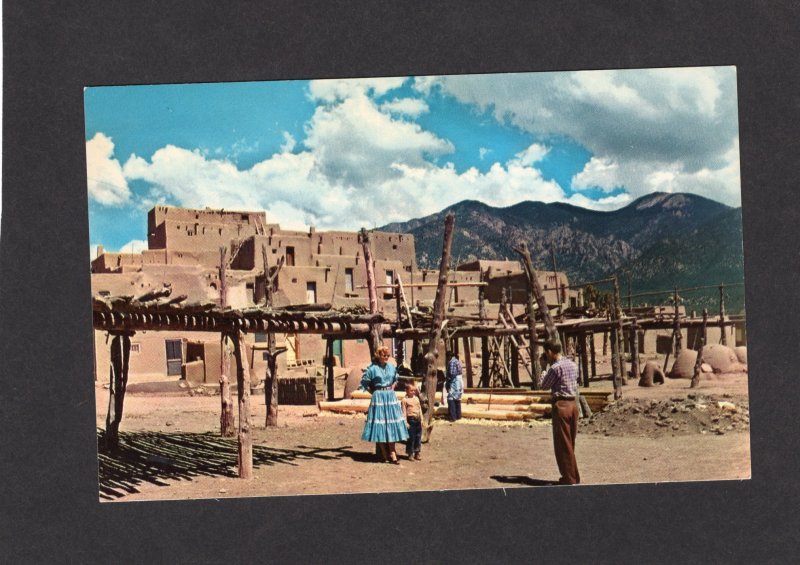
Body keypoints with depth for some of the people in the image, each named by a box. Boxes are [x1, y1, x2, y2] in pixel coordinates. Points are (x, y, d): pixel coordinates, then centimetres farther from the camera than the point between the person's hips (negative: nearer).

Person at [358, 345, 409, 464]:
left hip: (391, 397, 4)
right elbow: (364, 383, -2)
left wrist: (391, 388, 10)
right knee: (380, 426, 0)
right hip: (378, 398, -4)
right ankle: (384, 454, 9)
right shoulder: (372, 369, -8)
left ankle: (391, 452, 10)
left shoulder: (392, 367, 6)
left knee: (391, 425, 4)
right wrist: (375, 392, -2)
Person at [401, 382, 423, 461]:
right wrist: (406, 422, -12)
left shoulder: (416, 398, 12)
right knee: (411, 437, -2)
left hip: (418, 419, 6)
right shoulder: (405, 400, -6)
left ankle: (417, 453, 18)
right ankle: (410, 454, 7)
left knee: (418, 437, 9)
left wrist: (421, 419, 14)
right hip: (411, 419, -6)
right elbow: (404, 412, -8)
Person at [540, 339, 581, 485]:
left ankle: (569, 478, 2)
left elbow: (544, 385, -3)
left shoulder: (555, 367, -14)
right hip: (573, 403, 8)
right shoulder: (573, 365, 11)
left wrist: (544, 374, 16)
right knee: (570, 443, 17)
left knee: (562, 444, -1)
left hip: (561, 405, -8)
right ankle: (573, 476, 22)